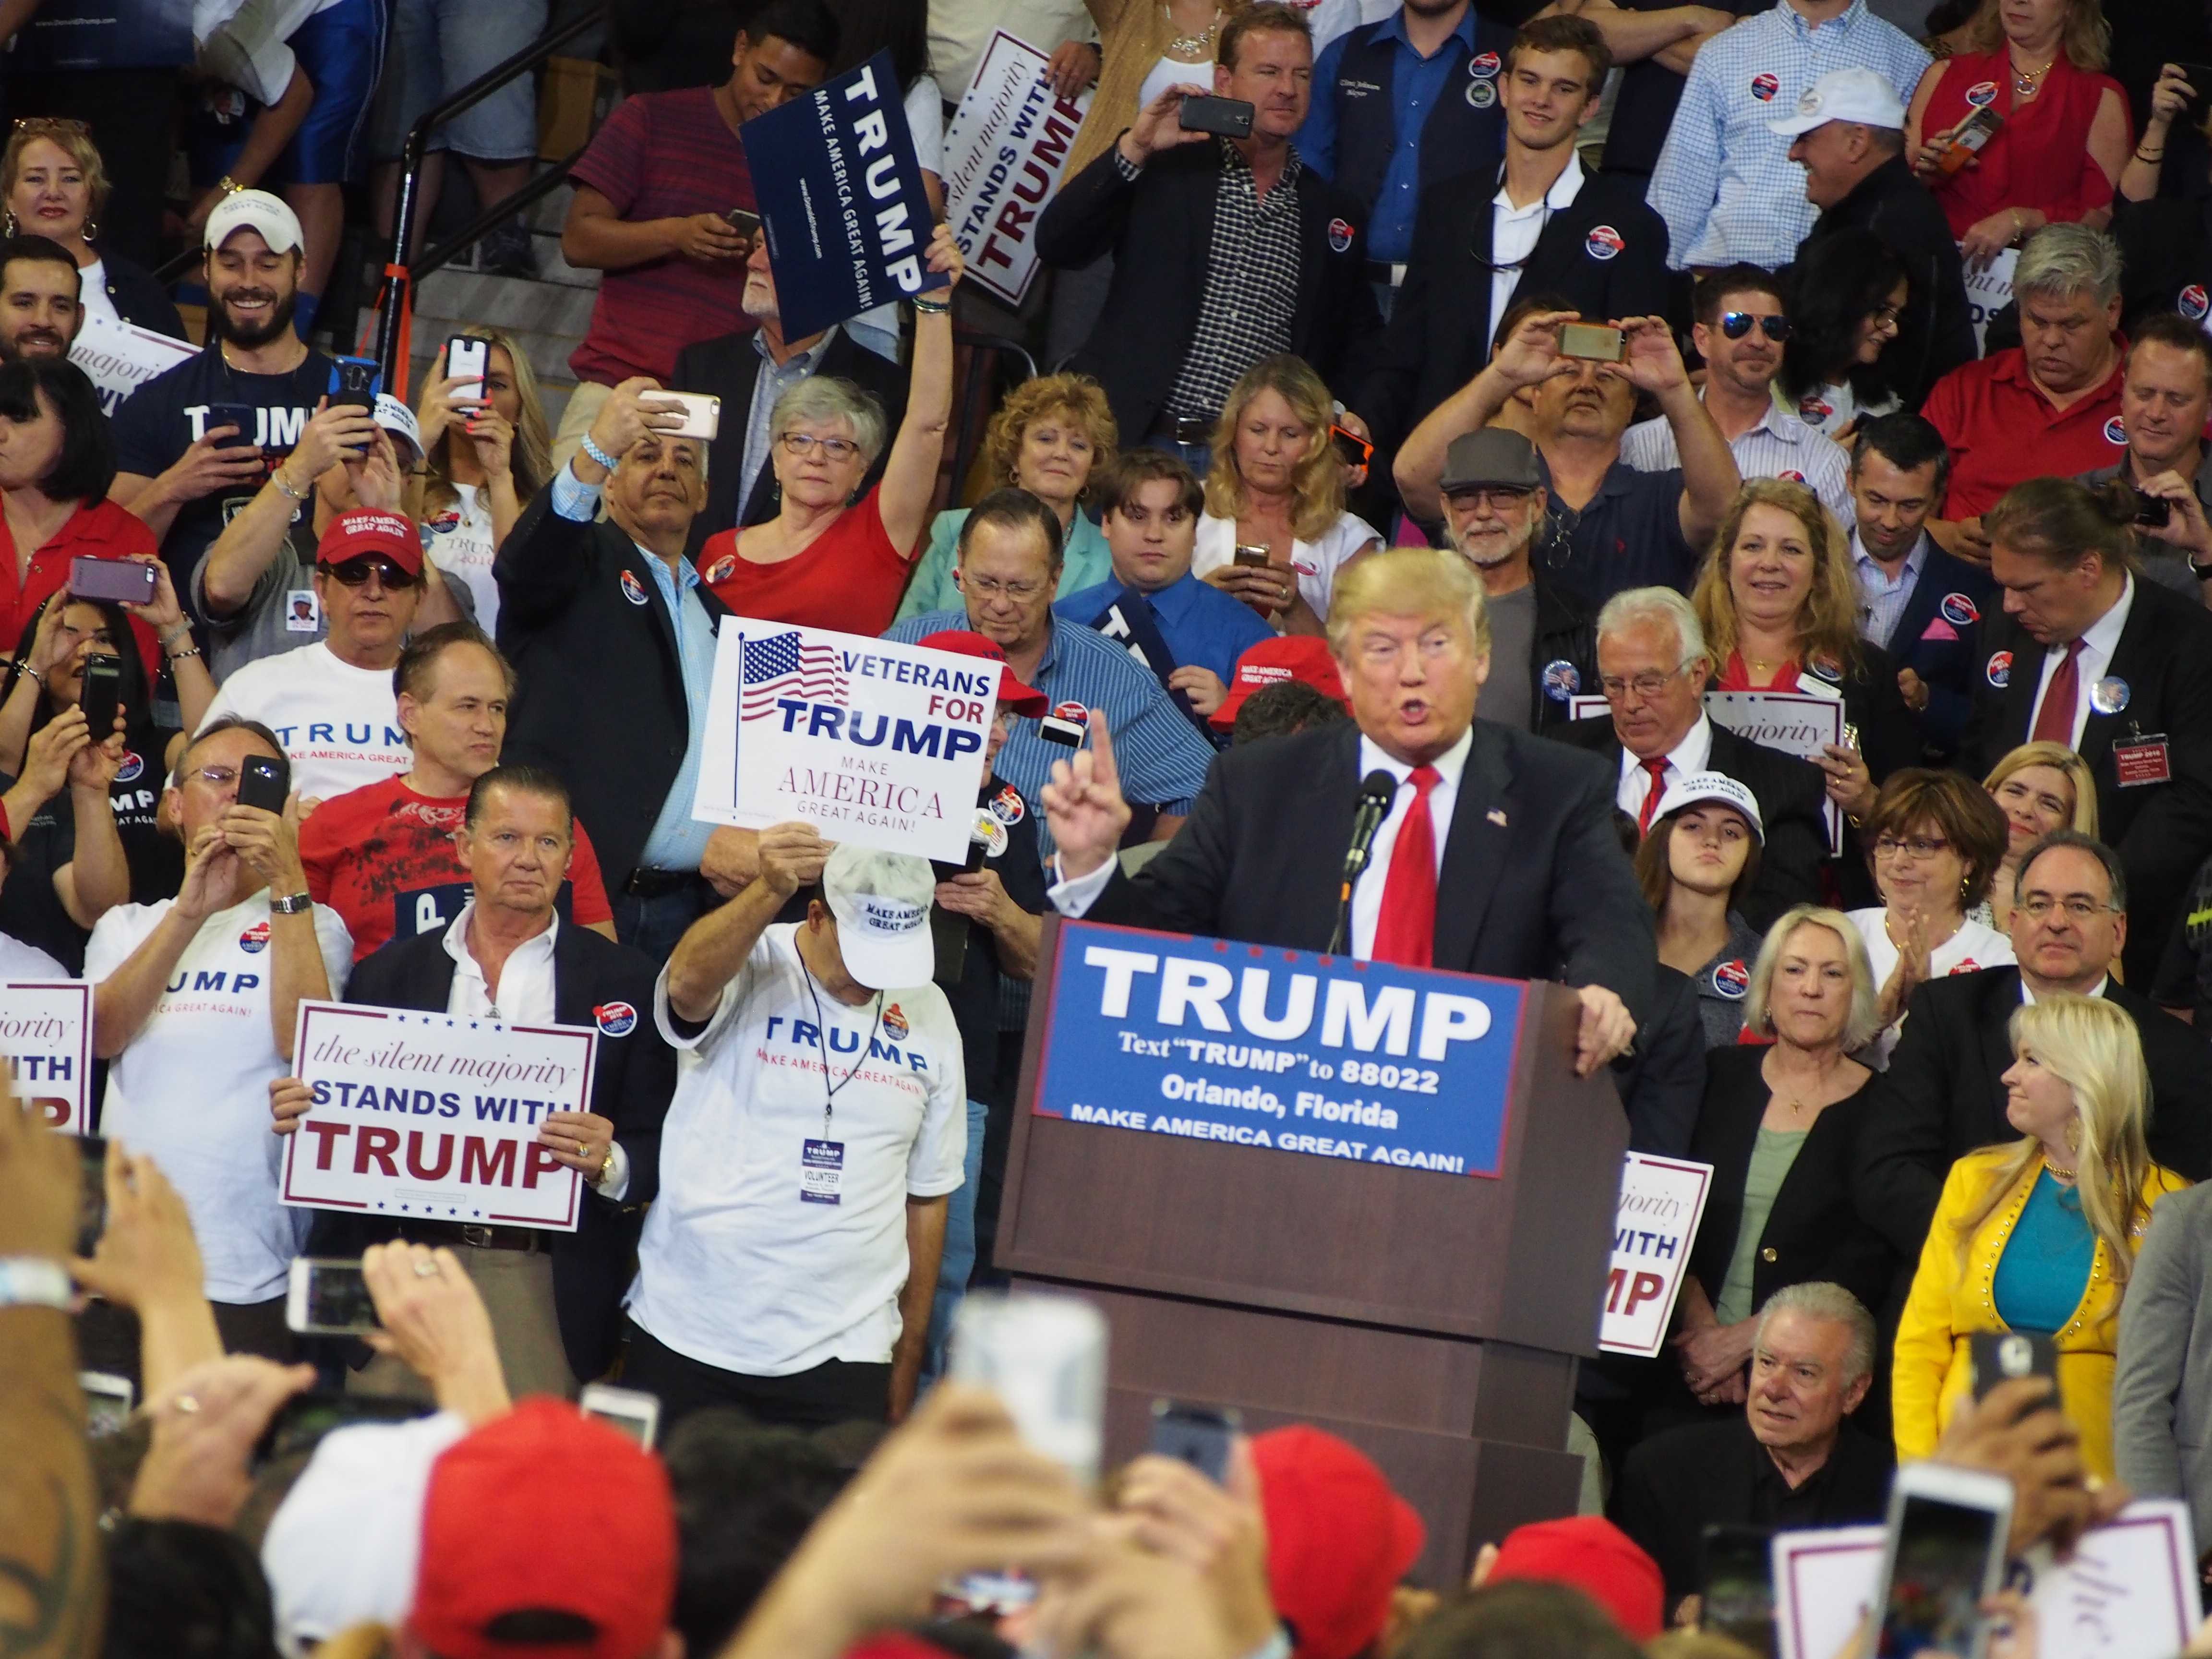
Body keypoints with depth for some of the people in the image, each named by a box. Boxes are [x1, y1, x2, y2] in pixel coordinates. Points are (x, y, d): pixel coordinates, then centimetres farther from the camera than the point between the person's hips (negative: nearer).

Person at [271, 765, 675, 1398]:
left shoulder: (623, 982, 7)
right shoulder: (390, 973, 13)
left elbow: (660, 1150, 3)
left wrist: (610, 1165, -19)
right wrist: (302, 1113, -8)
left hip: (547, 1290, -2)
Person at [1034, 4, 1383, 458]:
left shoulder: (1337, 213, 15)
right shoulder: (1164, 169, 6)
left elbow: (1358, 350, 21)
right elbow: (1056, 244, -5)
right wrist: (1134, 148, -14)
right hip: (1138, 443, -2)